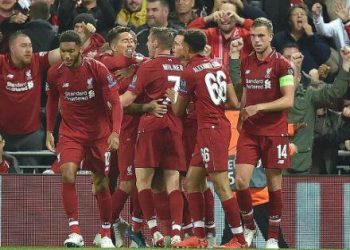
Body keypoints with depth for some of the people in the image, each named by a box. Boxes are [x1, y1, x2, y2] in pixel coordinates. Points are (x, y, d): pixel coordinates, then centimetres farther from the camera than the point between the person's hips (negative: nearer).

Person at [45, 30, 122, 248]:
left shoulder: (98, 69, -14)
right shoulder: (55, 73, -4)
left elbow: (115, 103, -12)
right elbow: (52, 102, 14)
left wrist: (115, 132, -24)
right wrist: (49, 131, 11)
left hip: (99, 133, -1)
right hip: (70, 132, 1)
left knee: (101, 183, 4)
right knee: (67, 174, -21)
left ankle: (106, 235, 20)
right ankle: (75, 232, -20)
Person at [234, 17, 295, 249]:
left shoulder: (281, 64, -8)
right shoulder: (246, 63, 9)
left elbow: (288, 100, -15)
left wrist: (259, 107, -23)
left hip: (274, 132, -4)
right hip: (249, 132, 4)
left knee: (274, 183, 2)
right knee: (241, 180, -8)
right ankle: (249, 226, 12)